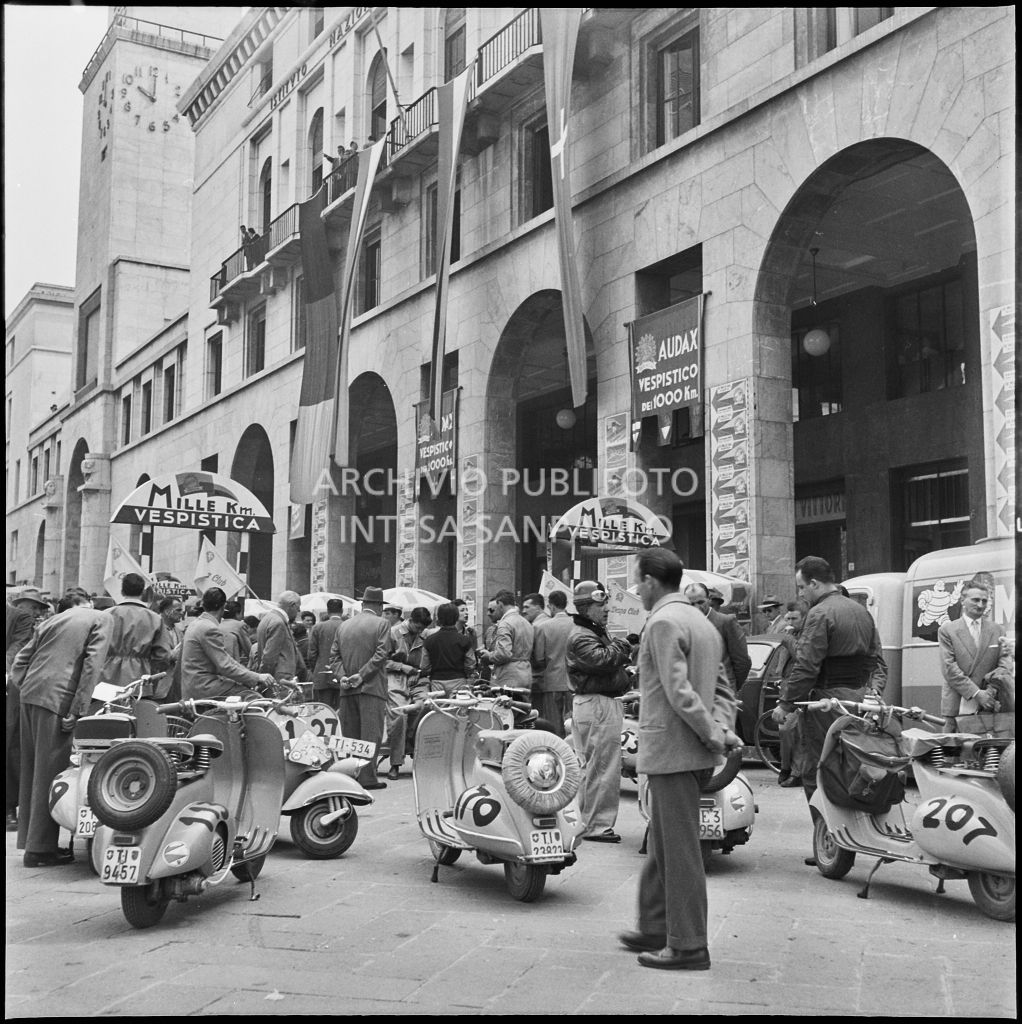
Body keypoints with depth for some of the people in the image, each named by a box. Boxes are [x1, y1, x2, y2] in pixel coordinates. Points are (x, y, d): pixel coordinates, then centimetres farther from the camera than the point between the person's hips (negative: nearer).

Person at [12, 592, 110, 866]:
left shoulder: (49, 622, 24)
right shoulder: (99, 618, 6)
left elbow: (17, 666, 17)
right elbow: (93, 663, -8)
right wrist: (77, 710, -11)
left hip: (29, 695, 7)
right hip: (57, 698, -7)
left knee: (32, 770, 14)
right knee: (50, 772, -2)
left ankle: (29, 839, 23)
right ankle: (40, 849, 2)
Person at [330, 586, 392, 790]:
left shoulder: (344, 625, 13)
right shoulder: (380, 624, -2)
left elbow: (334, 655, 8)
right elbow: (381, 654, -13)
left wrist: (342, 676, -2)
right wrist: (362, 675, -12)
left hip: (347, 689, 5)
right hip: (372, 688, -5)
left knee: (349, 735, 9)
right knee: (370, 735, -3)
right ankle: (367, 777, -6)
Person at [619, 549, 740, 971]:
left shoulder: (663, 622, -14)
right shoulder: (701, 621, 17)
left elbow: (679, 692, -21)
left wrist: (714, 735, -16)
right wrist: (719, 730, 5)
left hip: (672, 750, -10)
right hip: (689, 752, 10)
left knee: (680, 851, -3)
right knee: (663, 845, 18)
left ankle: (688, 947, 4)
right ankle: (655, 930, 28)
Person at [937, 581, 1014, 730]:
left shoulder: (998, 630, 13)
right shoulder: (947, 630, 3)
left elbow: (1006, 661, 5)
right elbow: (949, 668, -5)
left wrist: (993, 687, -16)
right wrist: (976, 693, -14)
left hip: (989, 706, 2)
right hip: (957, 706, -2)